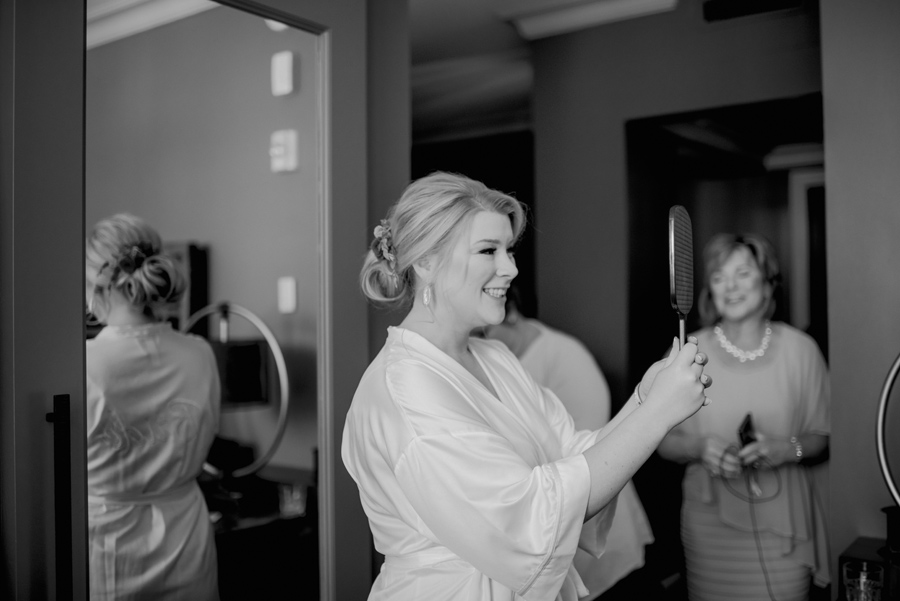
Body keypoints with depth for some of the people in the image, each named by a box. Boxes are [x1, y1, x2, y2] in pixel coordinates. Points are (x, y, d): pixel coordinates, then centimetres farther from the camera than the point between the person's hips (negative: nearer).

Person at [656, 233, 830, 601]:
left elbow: (823, 438, 5)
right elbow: (664, 441, 3)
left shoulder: (800, 348, 0)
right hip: (710, 525, 0)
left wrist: (787, 448, -15)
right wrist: (699, 447, -17)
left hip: (783, 520, 0)